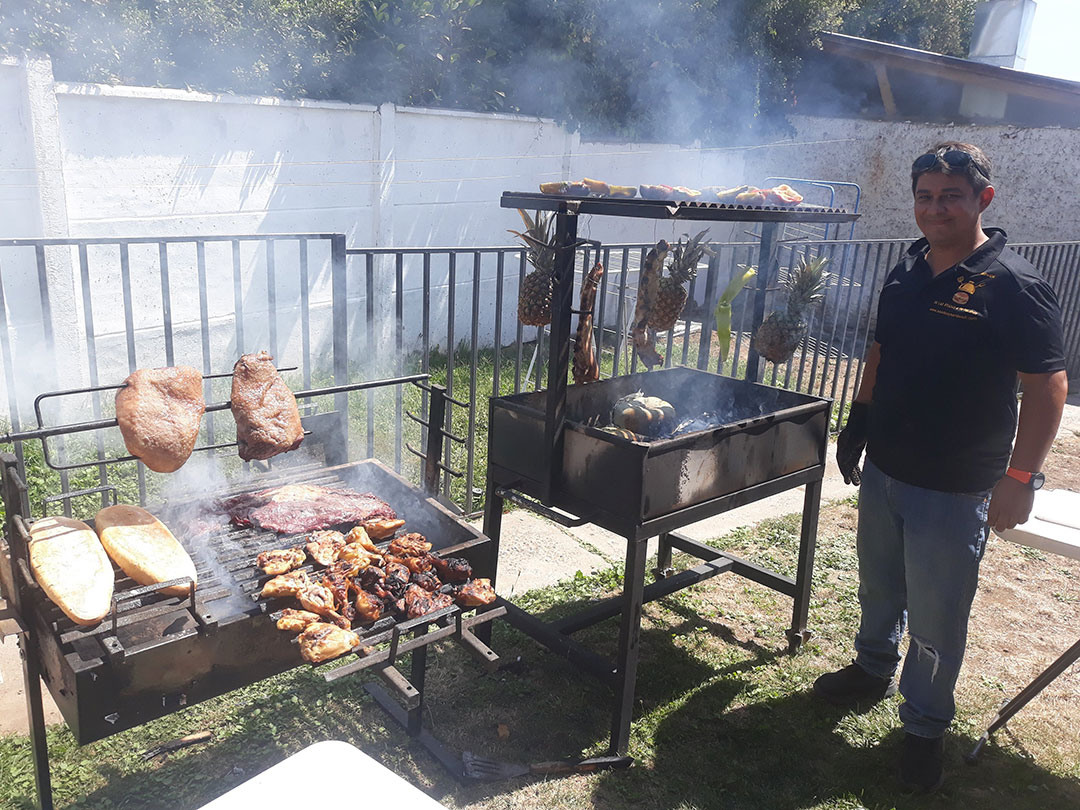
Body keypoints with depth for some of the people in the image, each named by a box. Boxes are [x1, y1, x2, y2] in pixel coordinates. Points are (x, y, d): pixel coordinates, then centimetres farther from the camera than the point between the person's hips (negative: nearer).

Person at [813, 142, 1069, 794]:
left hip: (953, 491, -6)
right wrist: (858, 422, 14)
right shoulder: (908, 272, 5)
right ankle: (873, 671, 46)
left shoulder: (1013, 286, -16)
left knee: (936, 620, 7)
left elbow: (1048, 387, -15)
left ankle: (926, 728, 27)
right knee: (879, 587, 23)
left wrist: (1020, 477, -18)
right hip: (883, 470, 6)